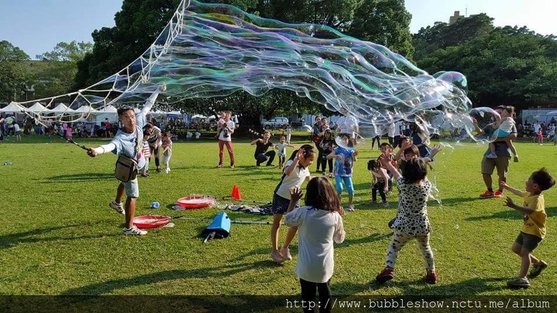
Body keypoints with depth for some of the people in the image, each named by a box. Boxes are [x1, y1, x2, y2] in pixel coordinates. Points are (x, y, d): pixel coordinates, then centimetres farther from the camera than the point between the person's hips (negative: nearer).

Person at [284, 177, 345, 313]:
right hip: (326, 266, 2)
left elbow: (287, 220, 2)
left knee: (308, 296, 18)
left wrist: (293, 201, 9)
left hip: (307, 266, -2)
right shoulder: (335, 216, -12)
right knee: (325, 294, 24)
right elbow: (340, 239, 4)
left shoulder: (303, 213, -19)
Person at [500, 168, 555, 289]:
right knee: (516, 248, 16)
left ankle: (522, 279, -17)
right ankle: (539, 264, 34)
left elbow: (529, 210, -47)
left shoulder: (537, 199, -27)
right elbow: (519, 193, 27)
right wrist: (507, 187, 40)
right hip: (526, 229, 10)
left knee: (525, 252, -18)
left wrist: (514, 206, -63)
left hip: (535, 231, -10)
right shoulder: (529, 194, 3)